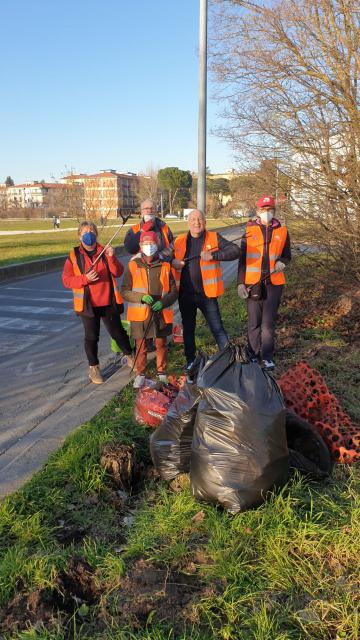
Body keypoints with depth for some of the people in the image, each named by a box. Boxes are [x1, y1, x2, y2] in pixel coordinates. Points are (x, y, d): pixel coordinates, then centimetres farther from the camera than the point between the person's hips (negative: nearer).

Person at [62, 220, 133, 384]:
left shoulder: (105, 252, 3)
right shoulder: (74, 256, -1)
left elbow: (118, 273, -6)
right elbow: (66, 280, -5)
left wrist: (112, 258, -23)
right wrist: (85, 278, -20)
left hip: (109, 303, 1)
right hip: (88, 304, -1)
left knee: (117, 331, 12)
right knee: (91, 337, 7)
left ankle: (130, 357, 34)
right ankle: (93, 368, 22)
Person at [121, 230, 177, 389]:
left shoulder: (165, 267, 1)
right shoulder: (133, 266, -2)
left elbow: (174, 292, 4)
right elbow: (124, 291, -2)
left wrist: (163, 302, -15)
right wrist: (141, 297, -18)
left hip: (161, 315, 1)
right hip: (140, 315, -1)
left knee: (161, 344, 13)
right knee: (141, 346, 9)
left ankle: (162, 373, 30)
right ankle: (140, 374, 27)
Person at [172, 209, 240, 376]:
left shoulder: (214, 238, -3)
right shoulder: (180, 241, 6)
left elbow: (235, 251, -14)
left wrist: (213, 255, -25)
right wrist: (173, 262, -5)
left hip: (207, 293, -3)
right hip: (185, 294, 4)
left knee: (217, 328, 0)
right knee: (188, 329, 16)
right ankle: (190, 361, 31)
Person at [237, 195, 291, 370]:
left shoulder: (282, 231, 6)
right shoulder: (249, 230, 3)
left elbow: (287, 255, 17)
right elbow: (242, 258, 5)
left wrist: (282, 263, -7)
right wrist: (240, 283, -1)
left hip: (273, 282, 0)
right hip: (252, 283, 0)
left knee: (268, 322, 2)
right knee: (254, 322, 8)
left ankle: (267, 356, 14)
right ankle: (253, 355, 21)